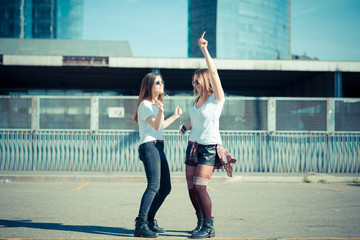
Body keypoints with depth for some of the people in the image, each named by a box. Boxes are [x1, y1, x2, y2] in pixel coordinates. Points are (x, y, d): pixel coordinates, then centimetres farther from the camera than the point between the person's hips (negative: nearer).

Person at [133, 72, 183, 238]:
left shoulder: (156, 104, 23)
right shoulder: (145, 104, -6)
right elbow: (156, 126, -17)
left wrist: (175, 116, 41)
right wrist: (160, 111, -34)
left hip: (158, 147, 10)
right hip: (149, 146, -10)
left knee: (165, 187, 10)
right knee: (153, 186, -23)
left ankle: (149, 220, 20)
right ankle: (140, 225, -26)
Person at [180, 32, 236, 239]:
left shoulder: (217, 98, -7)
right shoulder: (197, 101, 13)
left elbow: (213, 72, -20)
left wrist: (204, 50, -22)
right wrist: (187, 127, 9)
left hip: (210, 148, -7)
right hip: (194, 146, 8)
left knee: (199, 186, -16)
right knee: (191, 188, 6)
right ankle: (201, 223, 21)